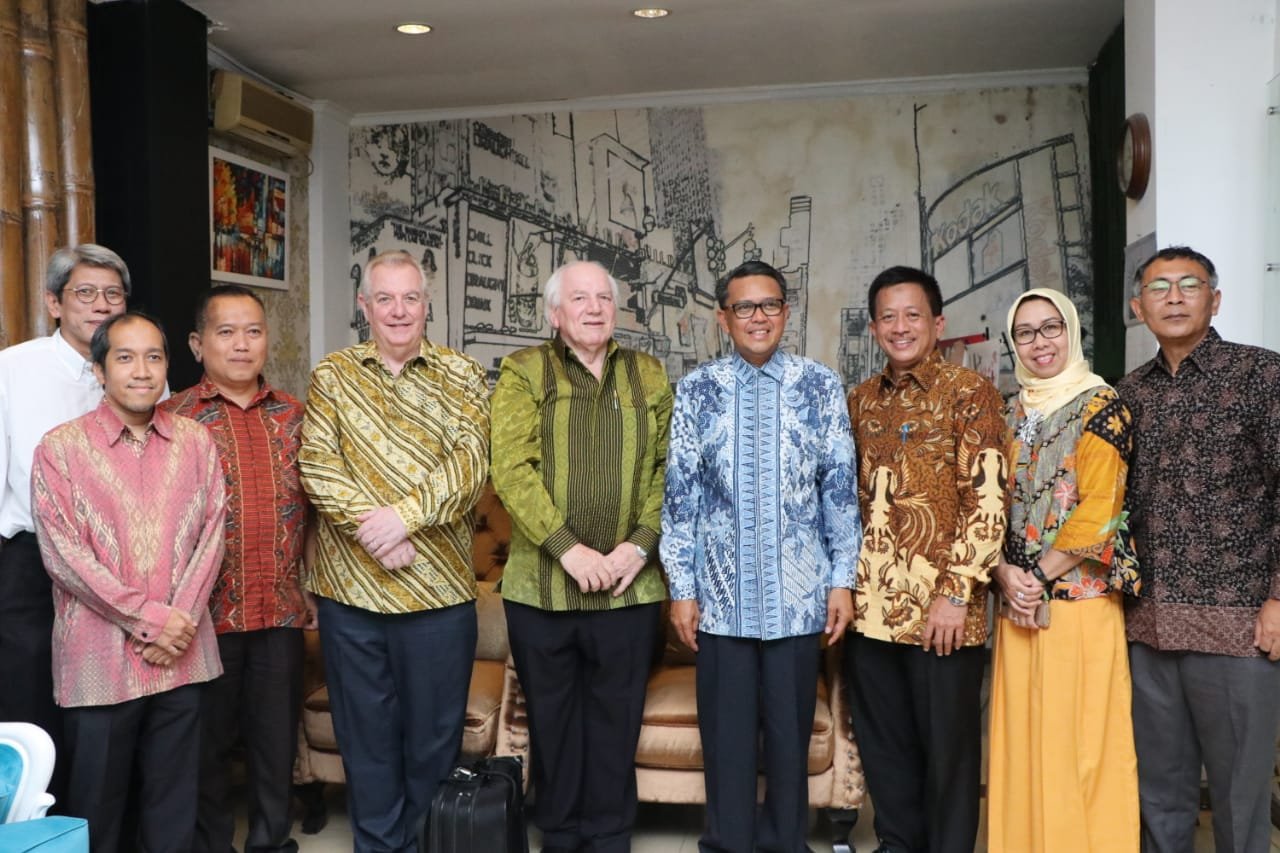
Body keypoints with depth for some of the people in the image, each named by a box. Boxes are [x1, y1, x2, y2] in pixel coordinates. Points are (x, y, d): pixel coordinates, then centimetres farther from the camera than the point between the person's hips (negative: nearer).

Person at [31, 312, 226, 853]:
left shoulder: (196, 441, 7)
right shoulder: (61, 448, -2)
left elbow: (211, 535, 3)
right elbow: (63, 553, -9)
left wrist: (178, 618, -9)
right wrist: (149, 617, -14)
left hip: (182, 653, 2)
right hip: (100, 657, -2)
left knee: (173, 804, 11)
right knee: (96, 802, 9)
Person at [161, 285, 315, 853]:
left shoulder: (292, 415, 8)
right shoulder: (173, 417, -2)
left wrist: (309, 584, 8)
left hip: (283, 609, 3)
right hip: (209, 609, -3)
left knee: (277, 736, 13)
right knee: (209, 738, 11)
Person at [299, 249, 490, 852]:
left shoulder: (461, 375, 4)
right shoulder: (332, 375, 7)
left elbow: (470, 462, -8)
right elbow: (317, 464, -4)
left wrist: (405, 513, -20)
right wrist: (370, 527, -16)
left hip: (439, 586, -1)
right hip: (349, 584, 1)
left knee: (434, 735, 10)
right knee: (365, 736, 12)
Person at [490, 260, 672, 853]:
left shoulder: (649, 376, 10)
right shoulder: (523, 372, 2)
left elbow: (668, 469, 5)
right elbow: (511, 468, -9)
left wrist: (641, 544, -8)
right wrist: (568, 548, -16)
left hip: (629, 587, 2)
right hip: (541, 583, -1)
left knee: (616, 722, 10)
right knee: (553, 721, 11)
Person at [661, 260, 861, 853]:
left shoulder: (822, 387, 2)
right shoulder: (696, 390, 2)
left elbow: (840, 489, 3)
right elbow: (680, 494, 1)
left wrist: (842, 579, 0)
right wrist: (681, 587, -1)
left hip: (798, 596, 0)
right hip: (721, 594, 0)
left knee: (790, 734, 10)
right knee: (726, 736, 8)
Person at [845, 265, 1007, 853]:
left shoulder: (969, 393, -5)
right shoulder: (862, 401, 12)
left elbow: (987, 499, -12)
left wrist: (956, 592, -17)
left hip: (940, 605, -5)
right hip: (870, 604, 5)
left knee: (947, 748, 7)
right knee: (882, 745, 15)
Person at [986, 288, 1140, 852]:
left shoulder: (1100, 405, -3)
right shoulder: (1012, 415, 14)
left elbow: (1097, 509, -11)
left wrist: (1041, 578, -12)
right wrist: (1005, 573, -5)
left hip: (1079, 596, -5)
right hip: (1019, 601, 5)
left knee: (1077, 737, -1)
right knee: (1021, 737, 9)